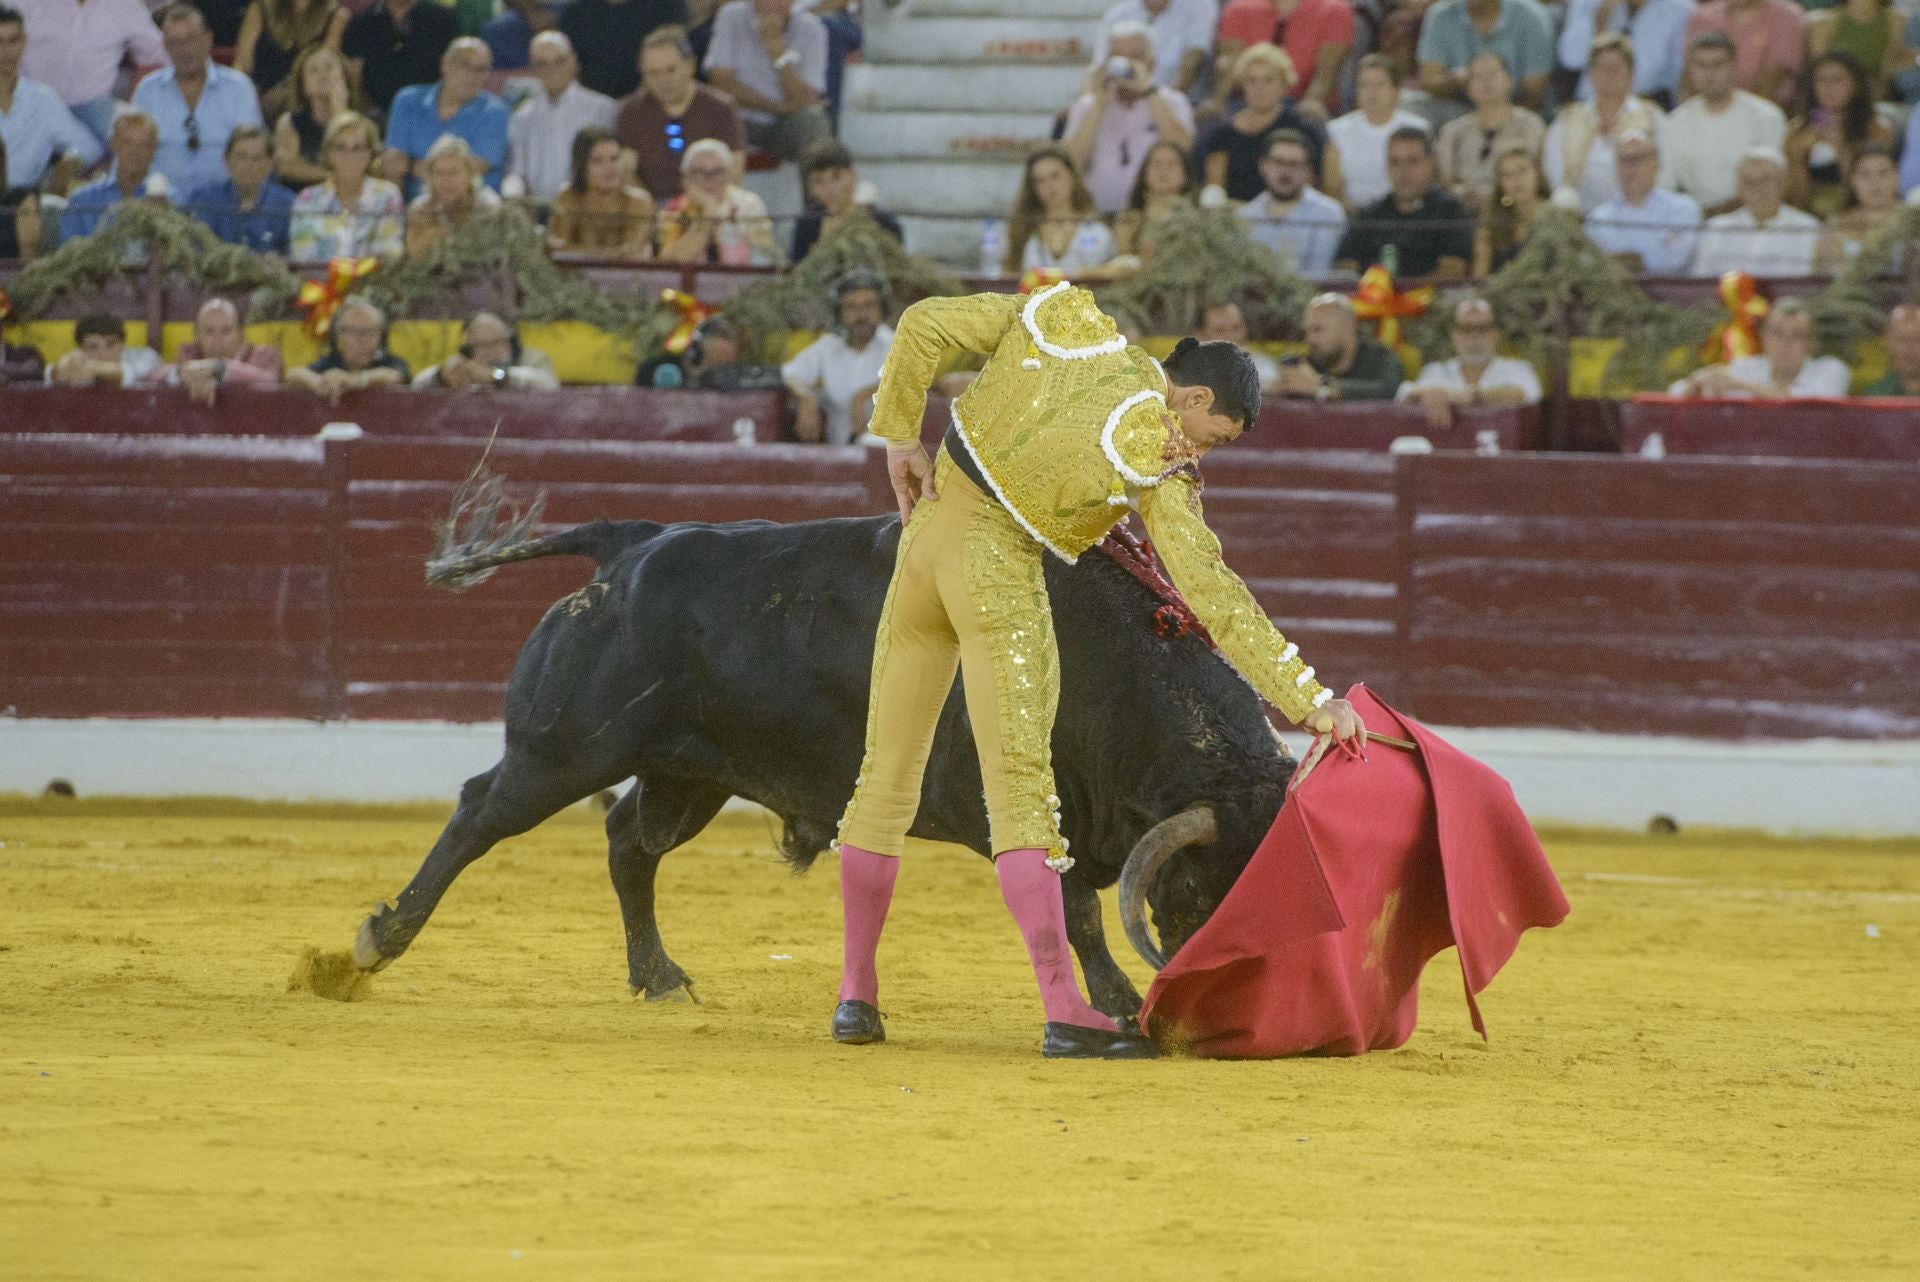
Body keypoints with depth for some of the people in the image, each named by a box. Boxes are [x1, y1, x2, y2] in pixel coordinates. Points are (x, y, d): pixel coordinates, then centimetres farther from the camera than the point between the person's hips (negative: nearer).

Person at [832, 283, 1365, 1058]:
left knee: (886, 773, 13)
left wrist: (900, 436, 13)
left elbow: (923, 327, 5)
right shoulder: (1161, 465, -12)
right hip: (1000, 572, -6)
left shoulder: (1066, 319, 2)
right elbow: (1214, 596, -14)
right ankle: (1064, 1011, -15)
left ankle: (856, 995, 18)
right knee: (1020, 785, -8)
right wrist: (1312, 700, -13)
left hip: (927, 530, 6)